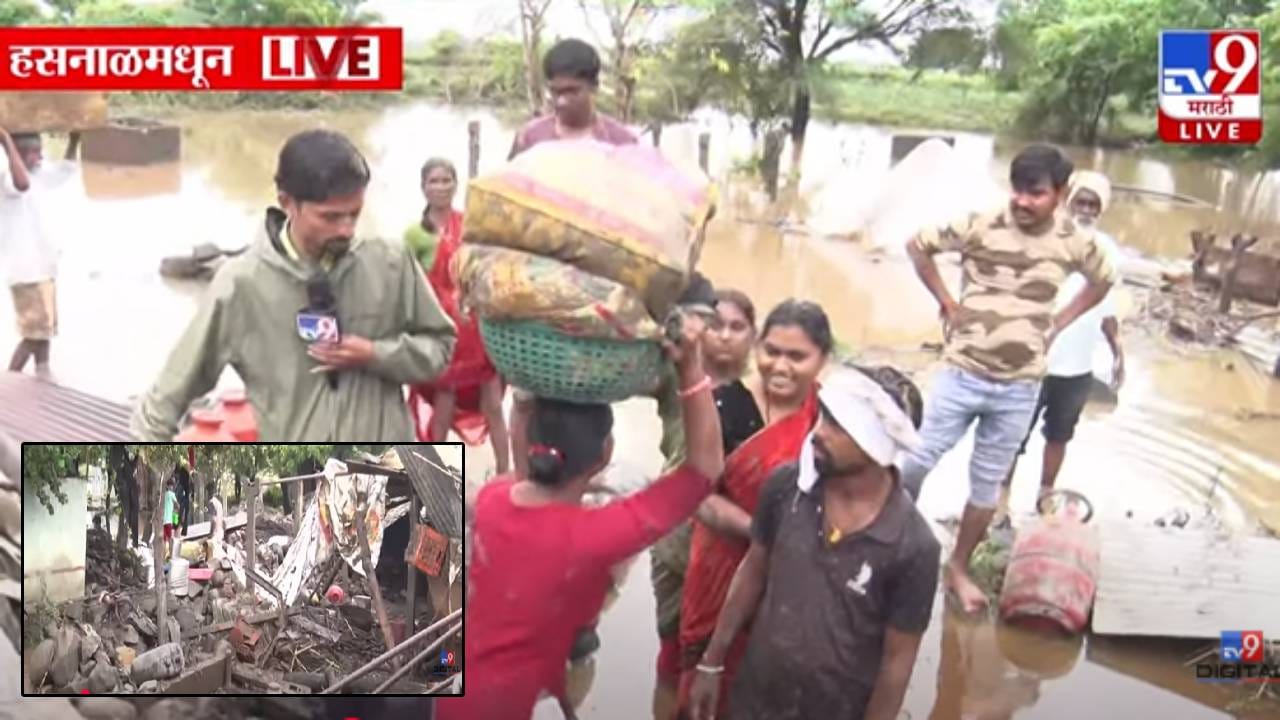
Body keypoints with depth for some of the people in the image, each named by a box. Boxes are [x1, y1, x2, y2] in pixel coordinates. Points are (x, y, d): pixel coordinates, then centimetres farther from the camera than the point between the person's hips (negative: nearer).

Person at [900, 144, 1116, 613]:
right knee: (919, 460, 0)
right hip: (962, 373, -1)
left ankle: (958, 569, 29)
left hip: (1020, 388, 2)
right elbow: (918, 246, 1)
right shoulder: (979, 227, -11)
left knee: (987, 482, 12)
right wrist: (946, 302, -3)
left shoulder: (1076, 241, -4)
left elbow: (1103, 281, 16)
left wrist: (1058, 324, 5)